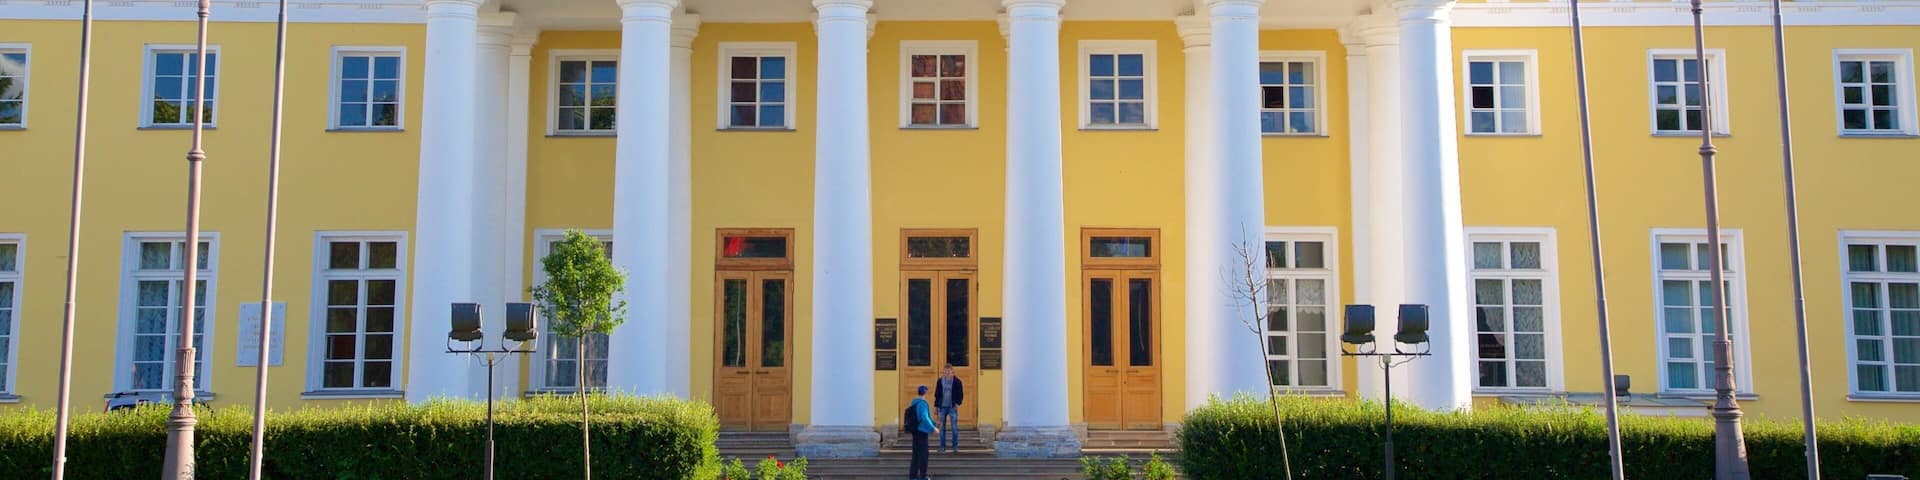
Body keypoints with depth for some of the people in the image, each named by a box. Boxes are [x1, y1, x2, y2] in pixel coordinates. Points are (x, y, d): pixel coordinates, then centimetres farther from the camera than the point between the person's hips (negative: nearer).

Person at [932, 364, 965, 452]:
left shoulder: (957, 381, 0)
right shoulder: (940, 381, 7)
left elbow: (961, 394, 2)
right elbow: (937, 394, 12)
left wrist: (957, 403, -12)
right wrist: (936, 406, 7)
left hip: (952, 407, -2)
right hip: (942, 407, 2)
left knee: (954, 427, -2)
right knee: (942, 427, 3)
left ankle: (955, 446, 5)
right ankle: (942, 446, 10)